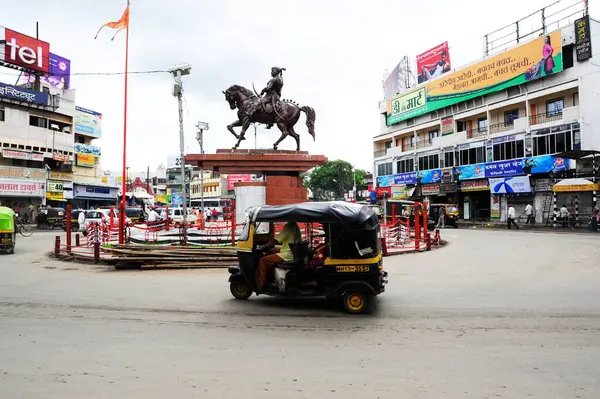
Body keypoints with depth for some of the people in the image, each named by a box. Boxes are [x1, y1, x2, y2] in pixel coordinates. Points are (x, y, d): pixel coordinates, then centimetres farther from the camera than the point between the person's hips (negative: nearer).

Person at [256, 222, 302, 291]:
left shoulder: (288, 227, -17)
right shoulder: (295, 227, 12)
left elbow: (275, 241, -17)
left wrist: (261, 248, -8)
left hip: (287, 255, -10)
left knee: (263, 261, -10)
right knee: (270, 251, 21)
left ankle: (259, 287, -8)